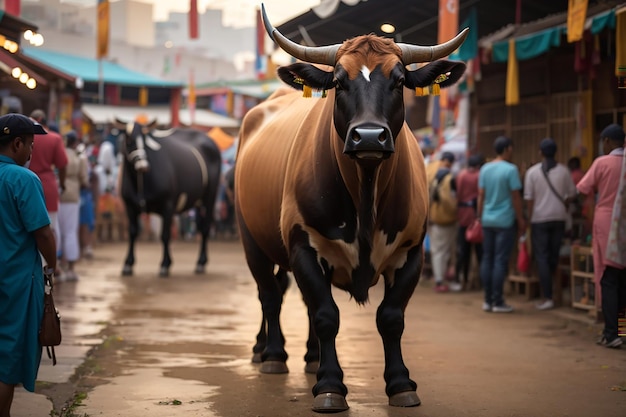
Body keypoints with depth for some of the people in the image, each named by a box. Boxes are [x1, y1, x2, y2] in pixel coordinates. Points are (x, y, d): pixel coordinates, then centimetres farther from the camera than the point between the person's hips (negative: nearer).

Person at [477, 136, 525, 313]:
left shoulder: (485, 169, 7)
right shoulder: (510, 170, -10)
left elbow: (481, 196, 9)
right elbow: (516, 197, -9)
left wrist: (480, 218, 15)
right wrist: (521, 220, -2)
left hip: (487, 220, 6)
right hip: (505, 221, -6)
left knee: (487, 258, 9)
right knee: (501, 260, -3)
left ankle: (488, 300, 11)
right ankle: (498, 301, -2)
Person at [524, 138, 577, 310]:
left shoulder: (532, 172, -6)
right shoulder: (563, 171, 0)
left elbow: (529, 199, -6)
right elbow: (572, 194, 4)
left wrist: (530, 218, 3)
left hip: (540, 218, -2)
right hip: (559, 217, 2)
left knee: (541, 257, -1)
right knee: (554, 255, 14)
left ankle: (548, 297, -8)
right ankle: (548, 287, 21)